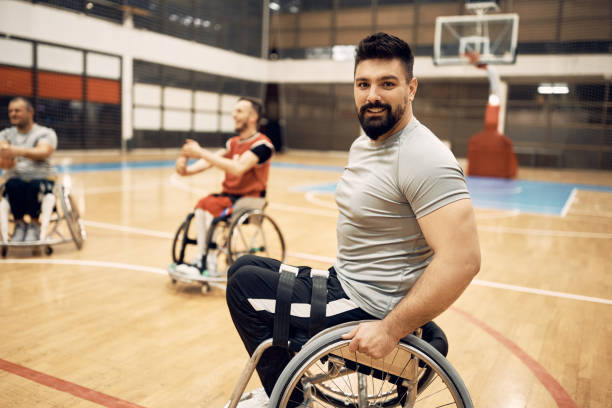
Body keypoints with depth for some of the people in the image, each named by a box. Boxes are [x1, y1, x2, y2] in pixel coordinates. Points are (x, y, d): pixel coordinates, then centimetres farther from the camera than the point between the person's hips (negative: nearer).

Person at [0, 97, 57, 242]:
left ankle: (34, 225, -19)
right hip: (16, 180, 2)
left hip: (42, 180, -2)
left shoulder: (46, 133, 4)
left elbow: (44, 152, -18)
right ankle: (19, 224, -18)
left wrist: (18, 151, -37)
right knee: (12, 184, -34)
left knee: (34, 186, -37)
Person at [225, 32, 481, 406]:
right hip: (345, 280, 10)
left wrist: (391, 329, -26)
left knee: (243, 284, -5)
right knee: (245, 266, 16)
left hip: (367, 305, -10)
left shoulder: (425, 159, -24)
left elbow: (462, 259, -30)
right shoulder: (363, 143, 8)